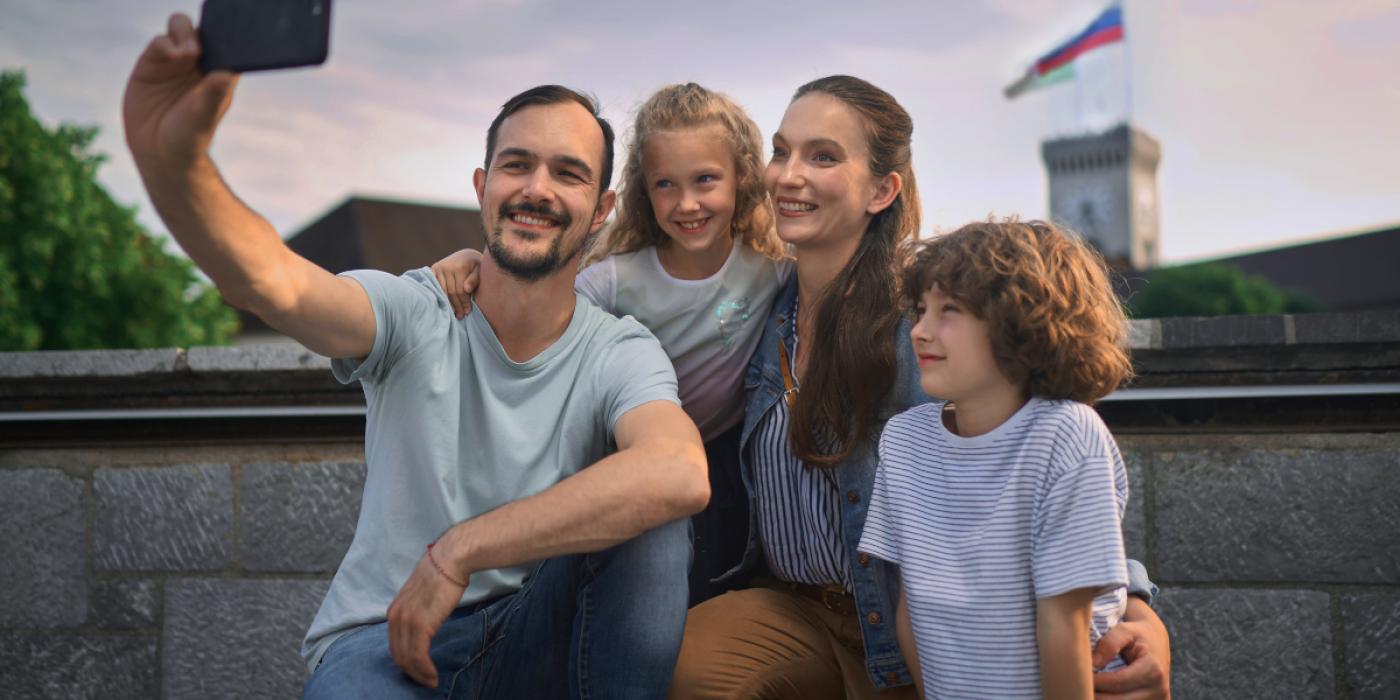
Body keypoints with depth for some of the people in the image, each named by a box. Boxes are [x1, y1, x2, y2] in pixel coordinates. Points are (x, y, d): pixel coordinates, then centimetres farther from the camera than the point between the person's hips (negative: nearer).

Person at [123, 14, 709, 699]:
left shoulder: (621, 355, -7)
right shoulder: (415, 314, -7)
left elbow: (682, 474, -31)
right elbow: (270, 280, -29)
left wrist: (455, 552, -32)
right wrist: (173, 161, -51)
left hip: (528, 640, 1)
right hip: (380, 639, -1)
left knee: (646, 512, -27)